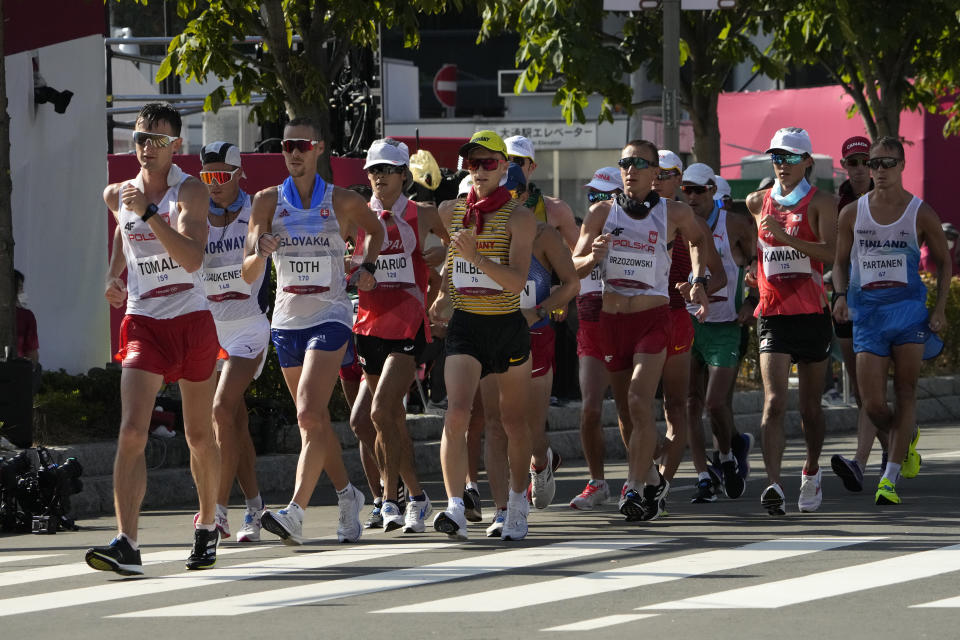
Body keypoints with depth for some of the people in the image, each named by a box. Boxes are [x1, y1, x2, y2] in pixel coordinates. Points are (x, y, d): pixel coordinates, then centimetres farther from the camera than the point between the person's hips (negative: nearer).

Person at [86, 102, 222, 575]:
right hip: (143, 323, 2)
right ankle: (126, 545, -23)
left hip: (192, 319, -2)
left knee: (200, 436, 11)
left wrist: (148, 213, -30)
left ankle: (207, 526, 34)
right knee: (131, 433, -16)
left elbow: (192, 257, -24)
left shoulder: (190, 192, -9)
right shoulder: (118, 195, 6)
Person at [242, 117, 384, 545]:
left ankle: (295, 513, -27)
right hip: (287, 320, 4)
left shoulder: (343, 202, 0)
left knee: (310, 416, -19)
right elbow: (248, 275, -3)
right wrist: (261, 253, -24)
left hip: (329, 318, -4)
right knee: (315, 420, 12)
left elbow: (375, 229, 22)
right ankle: (347, 496, 32)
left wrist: (367, 266, 6)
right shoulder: (268, 201, 2)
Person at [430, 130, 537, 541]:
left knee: (513, 421, 12)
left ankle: (517, 505, 30)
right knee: (456, 413, -19)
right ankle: (455, 509, -27)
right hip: (464, 326, 2)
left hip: (507, 327, -2)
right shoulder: (453, 211, 6)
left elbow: (517, 280, -18)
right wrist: (445, 295, 10)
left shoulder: (519, 217, -7)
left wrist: (474, 256, -30)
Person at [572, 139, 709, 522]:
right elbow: (574, 267, 3)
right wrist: (593, 257, -18)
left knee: (639, 404, -20)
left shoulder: (674, 214, -2)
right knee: (626, 411, 11)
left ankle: (636, 490, -21)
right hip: (612, 319, 3)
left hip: (653, 318, -3)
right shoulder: (602, 213, 2)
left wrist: (698, 281, 7)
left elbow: (698, 239, 20)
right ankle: (653, 481, 32)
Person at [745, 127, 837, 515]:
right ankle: (773, 486, -26)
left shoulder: (820, 203, -2)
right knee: (774, 402, -15)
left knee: (810, 406, 11)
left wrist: (785, 235, -25)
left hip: (812, 313, -1)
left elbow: (832, 252, -17)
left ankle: (811, 473, 35)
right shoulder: (758, 202, 9)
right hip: (773, 315, 1)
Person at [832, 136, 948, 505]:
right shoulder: (852, 214, 5)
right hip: (867, 312, 1)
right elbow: (840, 263, 14)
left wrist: (940, 309, -1)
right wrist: (841, 296, -5)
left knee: (905, 393, -6)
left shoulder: (921, 214, 0)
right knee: (872, 404, -5)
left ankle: (891, 477, -2)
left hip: (909, 309, -1)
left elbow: (943, 262, 9)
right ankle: (907, 438, 28)